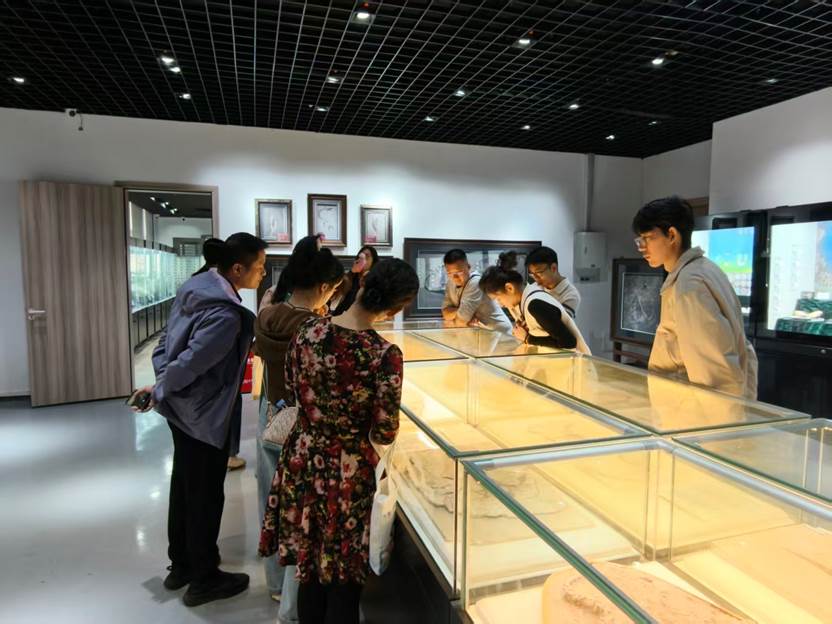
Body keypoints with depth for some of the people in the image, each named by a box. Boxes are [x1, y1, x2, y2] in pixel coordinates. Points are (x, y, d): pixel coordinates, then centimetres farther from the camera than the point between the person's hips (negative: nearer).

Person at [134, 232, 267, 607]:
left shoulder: (196, 285, 0)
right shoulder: (226, 317, -28)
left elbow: (167, 342, 6)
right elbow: (189, 364, -26)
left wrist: (161, 384, 3)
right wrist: (159, 391, -9)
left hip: (182, 409, 9)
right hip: (204, 416, -9)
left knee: (183, 486, 22)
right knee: (205, 497, 8)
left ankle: (180, 566, 41)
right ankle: (204, 580, 28)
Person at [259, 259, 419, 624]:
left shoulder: (308, 330, -9)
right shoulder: (385, 354, -23)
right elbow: (384, 434, -16)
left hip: (301, 460, 5)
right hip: (347, 470, -4)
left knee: (309, 569, 24)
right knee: (343, 580, 17)